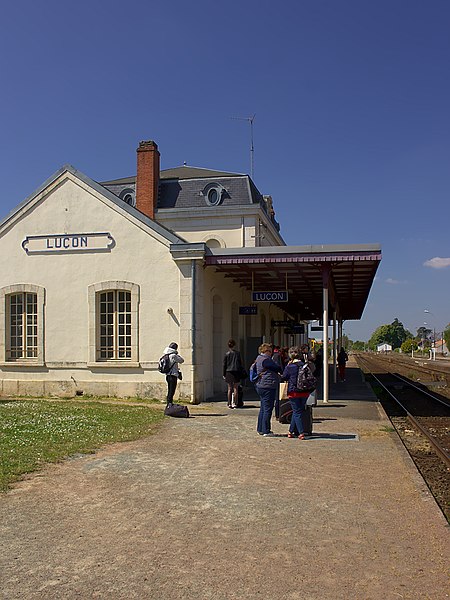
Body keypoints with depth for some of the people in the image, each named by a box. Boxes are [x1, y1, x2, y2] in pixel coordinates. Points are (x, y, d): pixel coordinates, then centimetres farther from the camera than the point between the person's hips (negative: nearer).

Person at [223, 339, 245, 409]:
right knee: (236, 388, 4)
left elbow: (224, 365, 4)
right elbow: (240, 363, 5)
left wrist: (224, 374, 10)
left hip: (229, 372, 0)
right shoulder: (238, 353, 1)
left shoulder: (227, 354, 1)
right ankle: (235, 403, 1)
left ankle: (229, 404, 5)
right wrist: (241, 372, 13)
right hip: (236, 372, 0)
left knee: (230, 388, 6)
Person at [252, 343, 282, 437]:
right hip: (268, 387, -11)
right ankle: (265, 431, -2)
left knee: (263, 408, 17)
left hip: (260, 386, 11)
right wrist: (282, 370, 7)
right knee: (268, 409, -5)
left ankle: (260, 429, 23)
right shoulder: (265, 359, -16)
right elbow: (277, 368, -11)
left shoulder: (259, 358, 16)